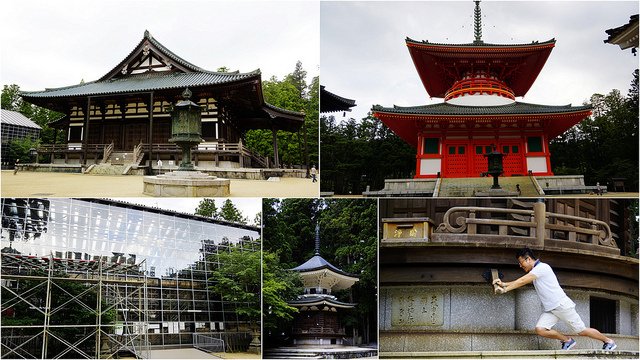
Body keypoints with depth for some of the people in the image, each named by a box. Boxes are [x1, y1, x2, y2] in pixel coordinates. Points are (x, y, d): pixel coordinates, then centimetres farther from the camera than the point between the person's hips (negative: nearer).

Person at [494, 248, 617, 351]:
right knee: (540, 329, -11)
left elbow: (522, 282, -17)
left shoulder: (542, 267, -14)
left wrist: (505, 290, -14)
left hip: (562, 305, -9)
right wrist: (504, 284, 4)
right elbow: (521, 281, 18)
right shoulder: (534, 272, 17)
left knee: (582, 330, -2)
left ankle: (609, 342, 18)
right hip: (550, 309, 9)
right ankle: (567, 340, 7)